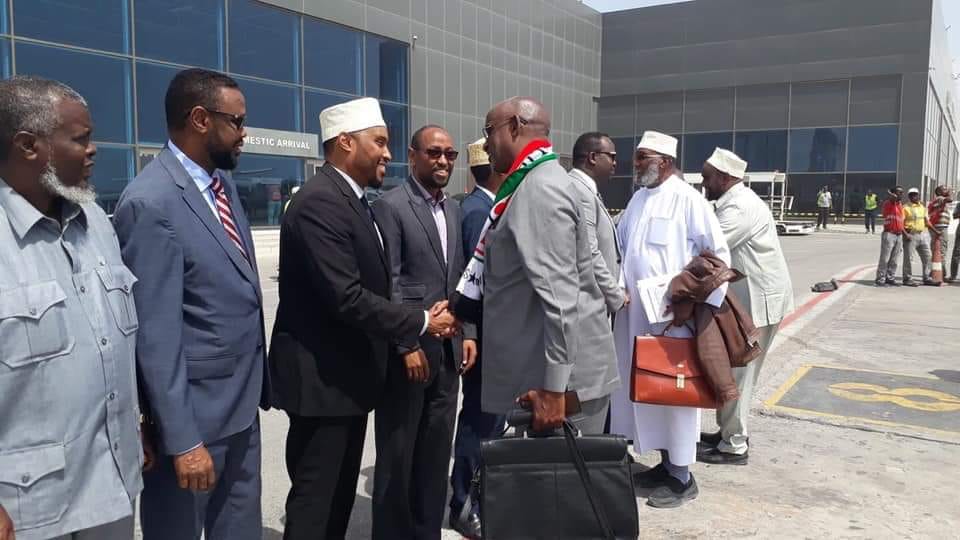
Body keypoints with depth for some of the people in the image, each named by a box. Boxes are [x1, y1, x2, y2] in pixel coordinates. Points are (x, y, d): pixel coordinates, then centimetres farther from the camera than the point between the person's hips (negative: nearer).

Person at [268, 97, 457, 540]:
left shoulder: (352, 200, 12)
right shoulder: (320, 202, -20)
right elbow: (348, 299, -26)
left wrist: (388, 352, 4)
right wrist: (422, 323, -16)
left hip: (350, 374, 10)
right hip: (322, 378, -10)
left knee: (341, 495, 19)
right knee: (315, 500, 3)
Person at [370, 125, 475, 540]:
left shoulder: (453, 209, 13)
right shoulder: (390, 205, -8)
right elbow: (387, 284, -13)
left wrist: (468, 333, 8)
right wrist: (408, 345, -15)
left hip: (448, 349, 7)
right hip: (409, 348, -6)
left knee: (436, 452, 14)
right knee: (397, 454, 5)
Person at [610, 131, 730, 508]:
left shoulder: (687, 199, -10)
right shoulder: (638, 198, 13)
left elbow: (718, 255, -11)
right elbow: (618, 246, 19)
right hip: (635, 313, 7)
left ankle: (682, 478, 16)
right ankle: (665, 464, 29)